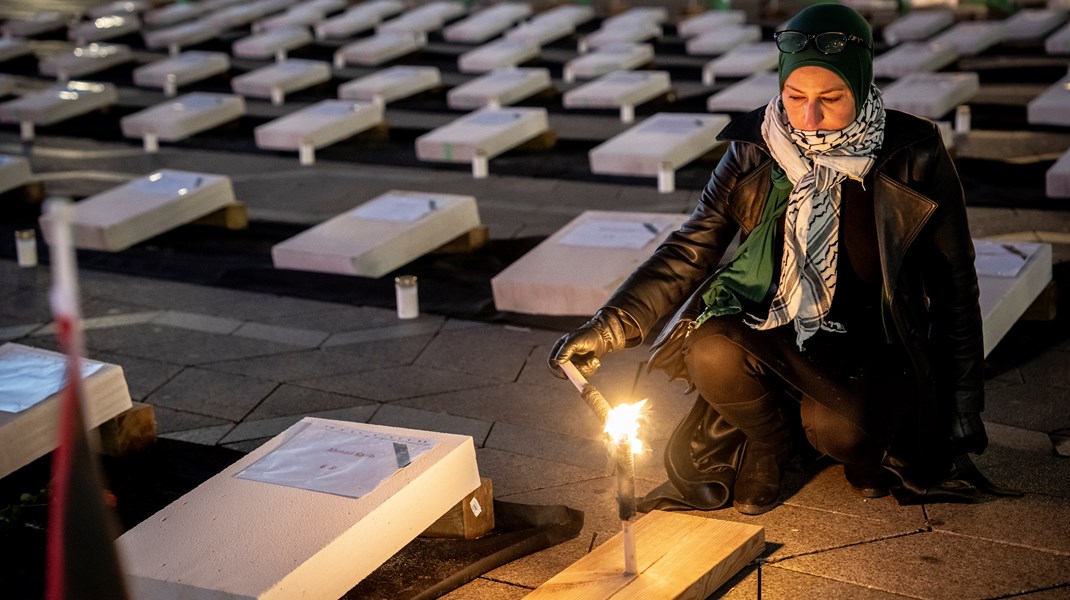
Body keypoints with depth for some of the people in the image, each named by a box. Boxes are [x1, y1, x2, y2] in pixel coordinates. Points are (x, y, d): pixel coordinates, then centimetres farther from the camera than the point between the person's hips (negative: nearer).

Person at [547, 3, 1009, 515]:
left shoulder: (913, 158, -13)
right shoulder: (755, 150, -7)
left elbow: (954, 287, -5)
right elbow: (691, 249, -5)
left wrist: (962, 411, -2)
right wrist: (610, 325, -19)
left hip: (877, 344, -2)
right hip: (781, 336, 3)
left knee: (837, 427, -33)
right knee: (712, 355, -29)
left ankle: (864, 446, 7)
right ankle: (771, 441, 4)